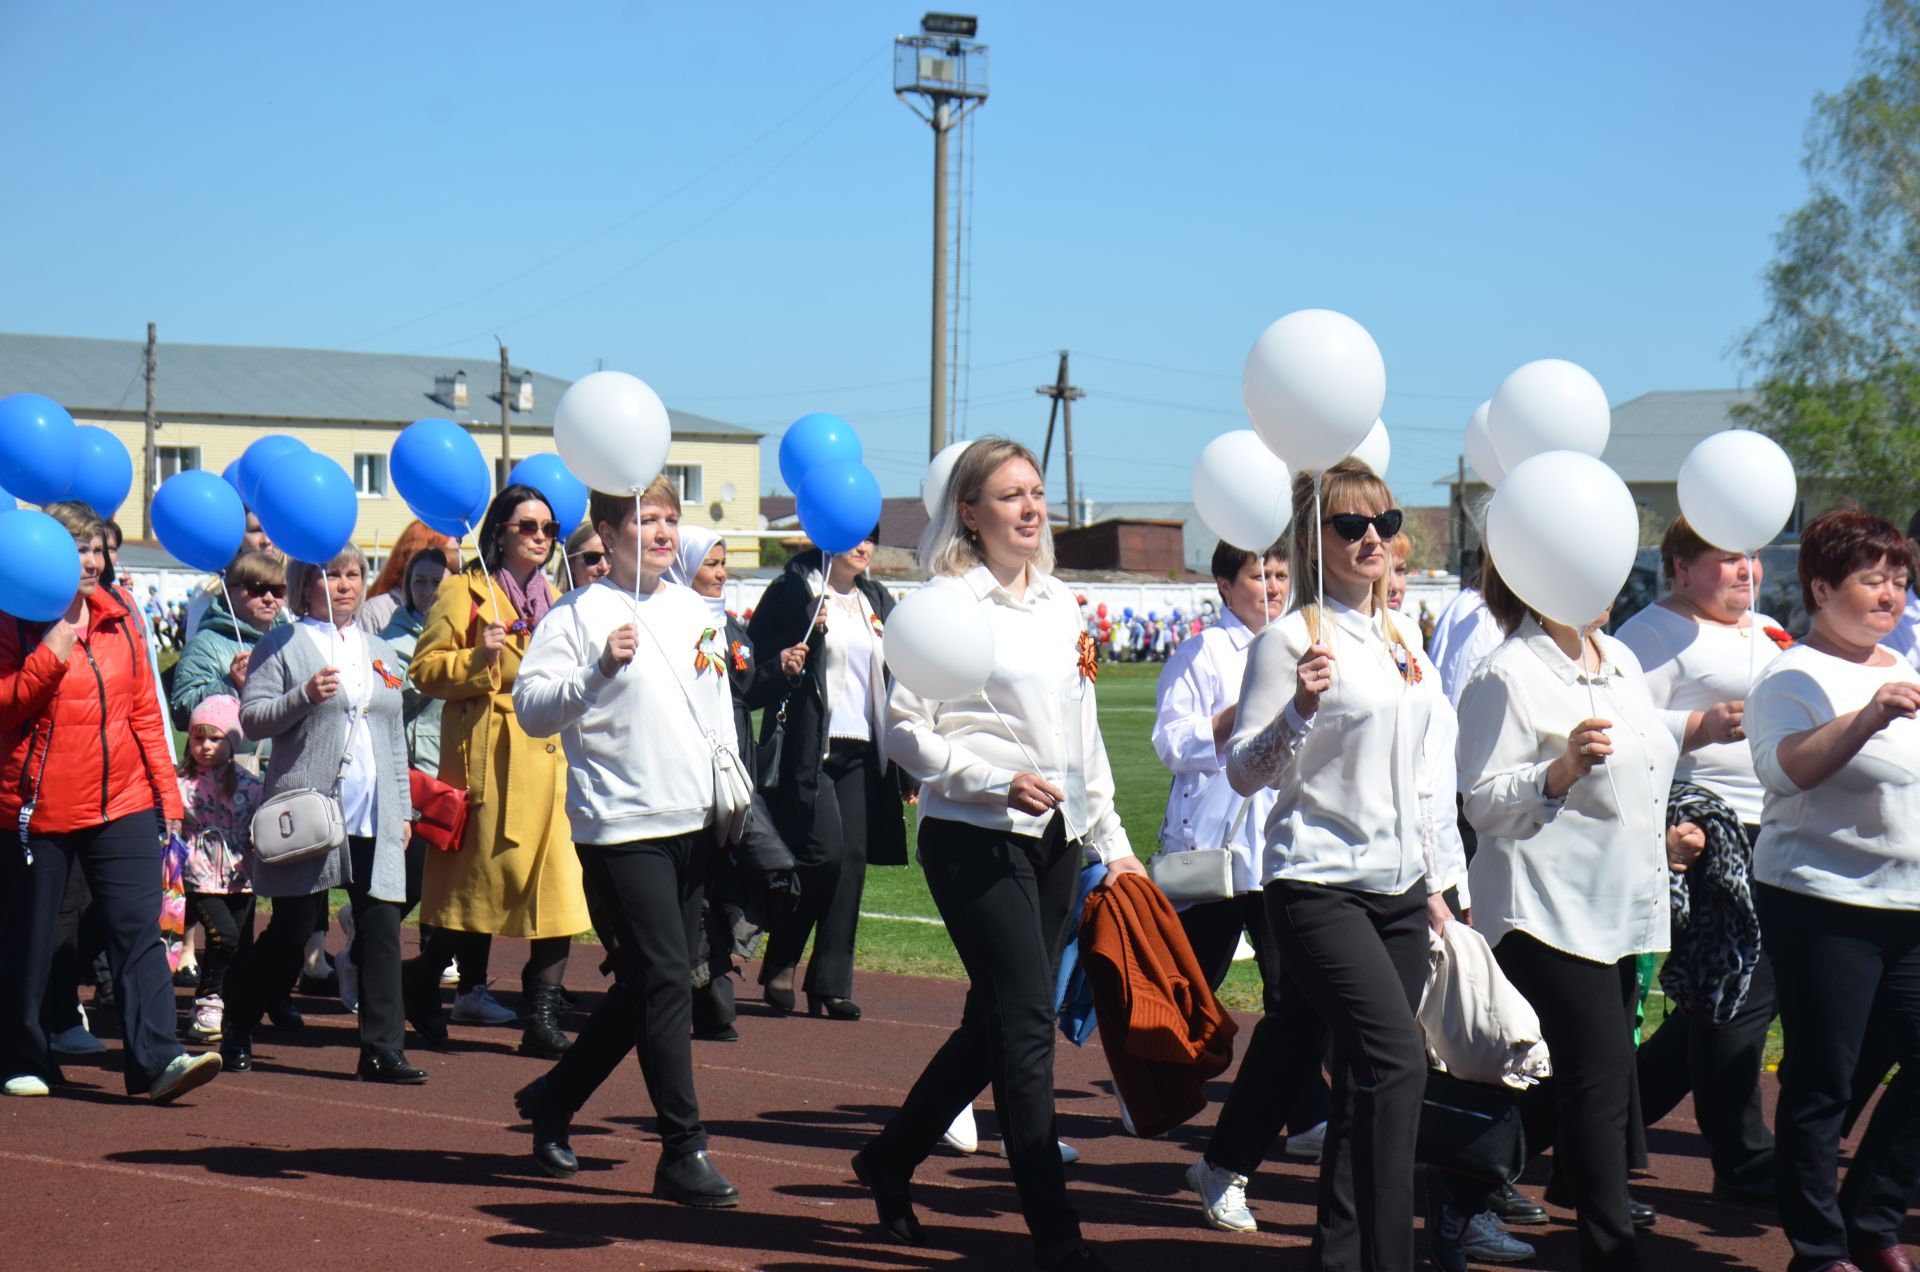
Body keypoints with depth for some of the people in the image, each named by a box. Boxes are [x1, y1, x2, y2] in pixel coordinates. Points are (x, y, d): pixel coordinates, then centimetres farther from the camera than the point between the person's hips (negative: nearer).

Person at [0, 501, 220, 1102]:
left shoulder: (117, 617, 11)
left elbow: (145, 708, 15)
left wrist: (166, 788, 10)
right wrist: (54, 649, -19)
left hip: (123, 804, 3)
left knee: (139, 928, -8)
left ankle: (157, 1059, -14)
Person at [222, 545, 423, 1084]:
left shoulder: (379, 651, 19)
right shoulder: (282, 645, 1)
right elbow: (250, 719, -6)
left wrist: (403, 808, 17)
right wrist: (305, 696, -20)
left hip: (375, 818, 5)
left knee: (382, 930, -3)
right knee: (290, 933, 1)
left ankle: (383, 1050, -1)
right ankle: (236, 1031, 20)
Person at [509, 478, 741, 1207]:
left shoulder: (695, 612, 14)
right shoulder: (578, 614, -6)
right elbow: (531, 709, -15)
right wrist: (598, 668, -26)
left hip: (694, 821, 7)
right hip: (622, 824, -7)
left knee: (646, 984, 12)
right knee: (663, 981, -10)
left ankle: (553, 1099, 31)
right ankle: (683, 1152, -6)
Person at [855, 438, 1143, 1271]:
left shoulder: (1061, 605, 14)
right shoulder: (946, 602, -7)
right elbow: (905, 730, -10)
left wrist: (1113, 843, 18)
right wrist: (996, 780, -20)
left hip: (1053, 839, 7)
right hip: (974, 838, -7)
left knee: (996, 1024, 12)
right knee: (1026, 1024, -10)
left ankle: (891, 1159, 31)